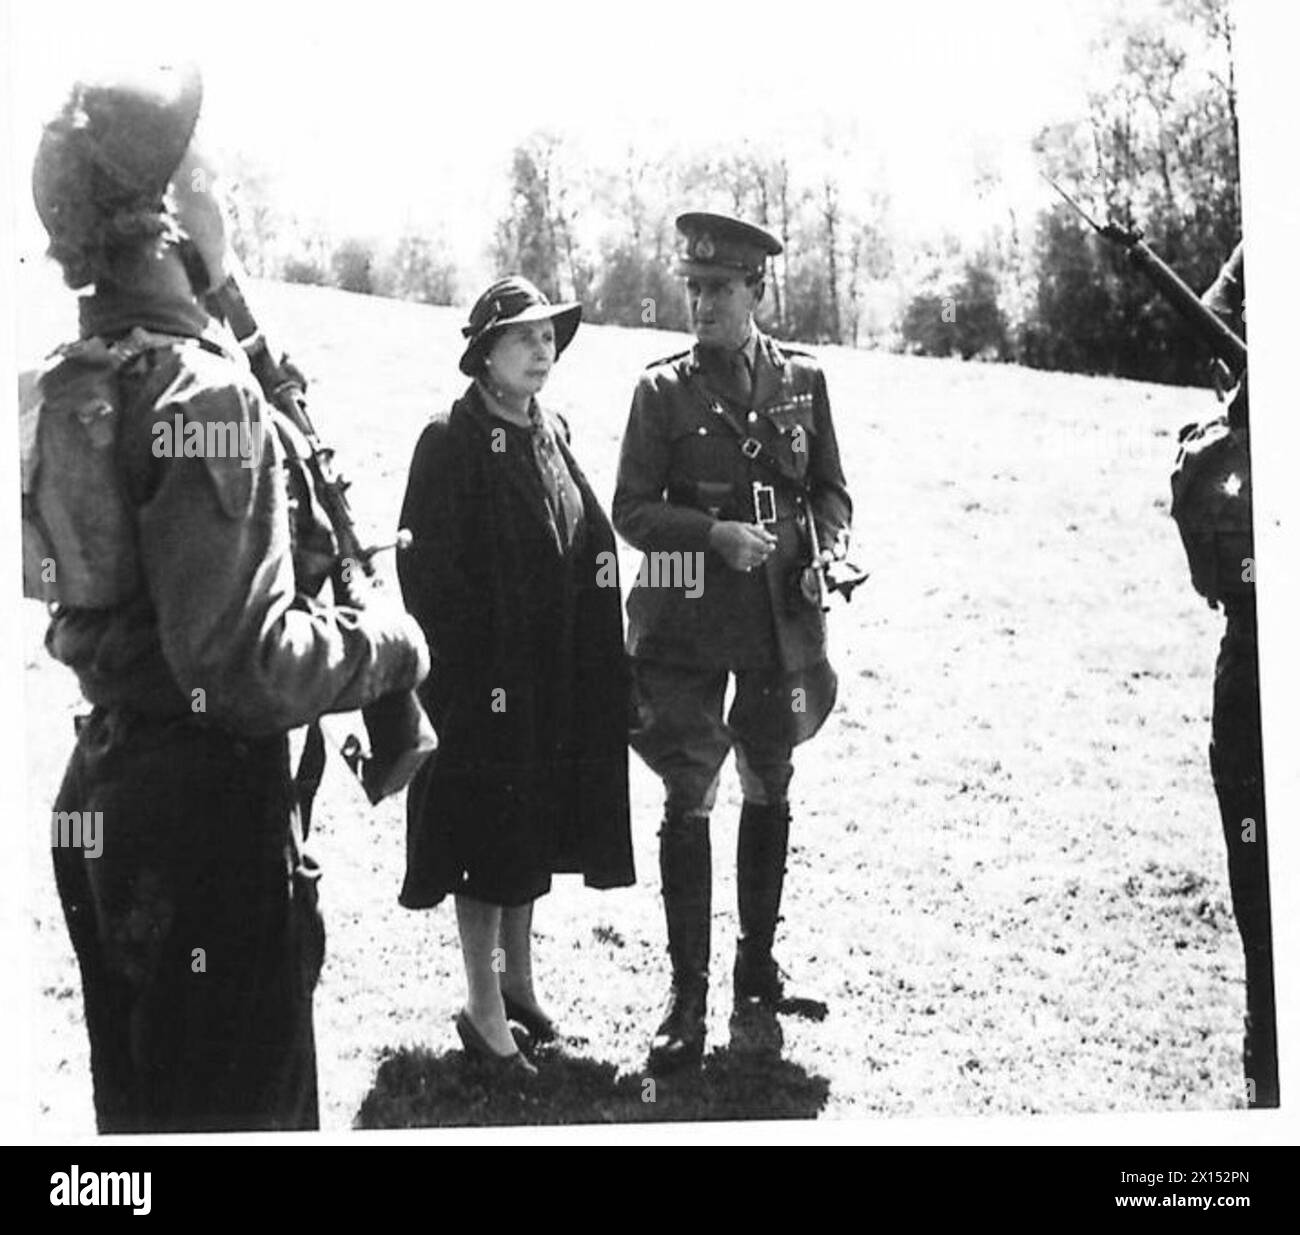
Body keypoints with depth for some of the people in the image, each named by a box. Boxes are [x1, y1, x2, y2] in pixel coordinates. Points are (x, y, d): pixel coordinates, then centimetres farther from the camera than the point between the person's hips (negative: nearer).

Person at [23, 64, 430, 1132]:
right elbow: (241, 657, -24)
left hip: (102, 796, 9)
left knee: (139, 1105, 20)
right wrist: (389, 643, -9)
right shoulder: (201, 390, -19)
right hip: (212, 805, -9)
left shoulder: (65, 390, 7)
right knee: (242, 1105, 3)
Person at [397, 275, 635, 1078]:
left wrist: (596, 666, 7)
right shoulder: (452, 441, -12)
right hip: (485, 680, -7)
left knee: (536, 832, 16)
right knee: (491, 838, 1)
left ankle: (518, 980, 31)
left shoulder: (552, 435, 10)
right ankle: (485, 1011, 11)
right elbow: (428, 568, -15)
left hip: (556, 678, 7)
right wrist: (463, 670, -18)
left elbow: (589, 550, 13)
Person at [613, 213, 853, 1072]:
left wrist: (830, 538, -8)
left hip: (783, 617, 3)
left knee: (769, 794, 11)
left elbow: (830, 487, 13)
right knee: (689, 801, -2)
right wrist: (716, 533, -18)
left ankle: (758, 981, 24)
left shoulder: (802, 379, 6)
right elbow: (632, 509, -3)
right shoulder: (664, 388, -1)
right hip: (688, 623, -2)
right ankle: (688, 996, 5)